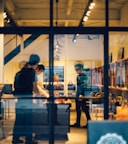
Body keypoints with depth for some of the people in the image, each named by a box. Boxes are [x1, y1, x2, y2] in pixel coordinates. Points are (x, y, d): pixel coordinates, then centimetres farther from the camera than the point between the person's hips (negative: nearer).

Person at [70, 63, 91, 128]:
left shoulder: (83, 76, -12)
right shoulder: (78, 76, 15)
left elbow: (84, 86, -19)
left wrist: (81, 94, -24)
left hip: (82, 96, -10)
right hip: (78, 96, 10)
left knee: (85, 109, -4)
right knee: (78, 110, 13)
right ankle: (77, 123, 21)